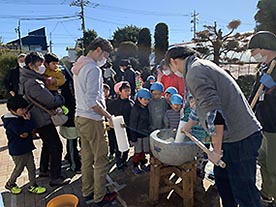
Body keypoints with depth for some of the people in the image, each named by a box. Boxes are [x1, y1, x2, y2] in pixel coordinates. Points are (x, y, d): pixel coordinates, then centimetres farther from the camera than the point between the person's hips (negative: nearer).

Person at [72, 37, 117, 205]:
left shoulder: (78, 66, 12)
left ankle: (87, 191, 33)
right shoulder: (94, 69, -18)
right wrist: (108, 116, -18)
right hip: (92, 120, -9)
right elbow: (92, 101, -24)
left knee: (87, 158, 19)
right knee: (101, 160, 5)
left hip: (80, 117, 10)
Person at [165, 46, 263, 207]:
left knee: (244, 190, 3)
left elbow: (214, 113, -26)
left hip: (241, 139, -10)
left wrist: (216, 150, -16)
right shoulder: (203, 65, 15)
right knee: (222, 177, 21)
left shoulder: (195, 73, -17)